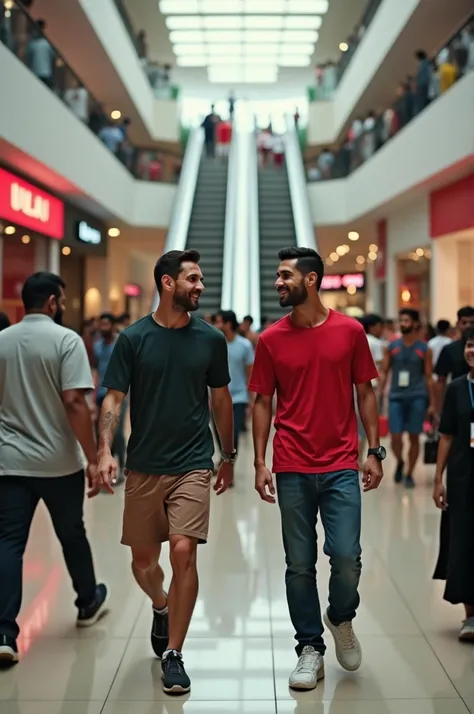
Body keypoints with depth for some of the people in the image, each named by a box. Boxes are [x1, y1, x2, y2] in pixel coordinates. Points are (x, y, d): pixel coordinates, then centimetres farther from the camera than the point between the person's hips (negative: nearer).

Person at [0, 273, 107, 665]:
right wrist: (93, 458, -14)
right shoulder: (66, 339, -10)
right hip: (59, 462, -3)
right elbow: (75, 403, -18)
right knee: (72, 536, 16)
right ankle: (89, 604, 37)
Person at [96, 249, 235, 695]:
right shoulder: (133, 338, -2)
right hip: (143, 466, 1)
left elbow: (220, 399, 11)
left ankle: (173, 655, 5)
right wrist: (105, 450, -16)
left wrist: (228, 455, 14)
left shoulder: (210, 339, 2)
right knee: (142, 558, 11)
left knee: (184, 553, -11)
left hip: (192, 465, 0)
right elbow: (114, 397, -2)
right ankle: (161, 608, 45)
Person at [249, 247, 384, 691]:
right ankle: (310, 650, 23)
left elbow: (364, 393, 6)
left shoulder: (350, 331, 0)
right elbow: (262, 402, 5)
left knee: (346, 558, -6)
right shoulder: (271, 339, 1)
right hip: (292, 470, 1)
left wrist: (375, 451, 1)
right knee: (299, 565, 7)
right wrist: (259, 463, 0)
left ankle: (341, 618, 26)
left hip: (341, 468, -1)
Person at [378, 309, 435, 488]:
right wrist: (379, 395, -2)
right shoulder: (392, 347, 6)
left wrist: (432, 403, 2)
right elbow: (384, 372, 8)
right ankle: (399, 462, 27)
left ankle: (409, 474, 18)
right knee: (396, 437, -3)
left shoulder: (424, 349, 2)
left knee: (414, 437, 4)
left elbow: (429, 377, 4)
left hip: (417, 397, -1)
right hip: (396, 397, 1)